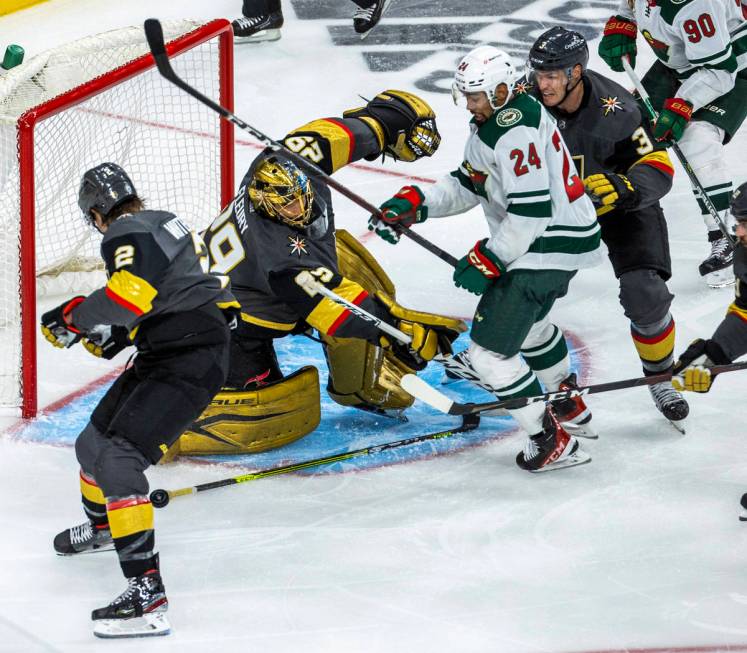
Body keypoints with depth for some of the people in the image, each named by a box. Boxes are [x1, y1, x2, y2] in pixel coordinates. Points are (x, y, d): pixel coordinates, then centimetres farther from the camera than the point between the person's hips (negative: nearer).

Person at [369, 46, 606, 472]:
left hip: (552, 243, -12)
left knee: (490, 348, -12)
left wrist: (489, 261, -21)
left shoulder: (516, 130, -24)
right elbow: (466, 186, 16)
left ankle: (552, 441, -7)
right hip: (543, 240, 12)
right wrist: (413, 204, 2)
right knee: (528, 320, 36)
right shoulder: (491, 121, 10)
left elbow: (532, 210, -27)